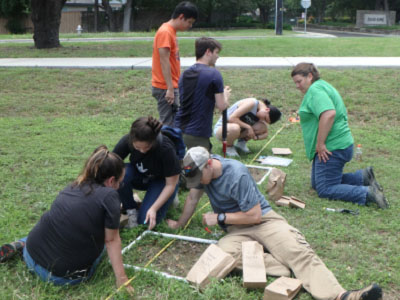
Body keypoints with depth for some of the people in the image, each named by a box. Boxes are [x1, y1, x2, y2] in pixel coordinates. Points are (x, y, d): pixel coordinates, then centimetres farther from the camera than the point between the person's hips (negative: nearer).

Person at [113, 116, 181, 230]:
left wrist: (154, 208, -28)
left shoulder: (166, 148, -33)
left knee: (146, 220, -22)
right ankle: (131, 209, -7)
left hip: (161, 181, -3)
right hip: (140, 177, 3)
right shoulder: (127, 141, -26)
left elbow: (171, 184, -22)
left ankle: (168, 198, 8)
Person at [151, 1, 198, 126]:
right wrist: (170, 89, -23)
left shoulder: (170, 31, 14)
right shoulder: (165, 32, -15)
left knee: (173, 121, 14)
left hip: (170, 87, 10)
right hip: (165, 88, -10)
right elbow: (164, 62, -21)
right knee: (168, 124, -7)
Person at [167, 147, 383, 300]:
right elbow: (193, 197, 15)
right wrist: (180, 224, 22)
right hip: (236, 230, 5)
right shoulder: (201, 168, -2)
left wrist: (219, 217, -15)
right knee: (223, 252, -30)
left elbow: (254, 215, -18)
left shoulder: (236, 174, -20)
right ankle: (286, 268, -30)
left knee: (296, 249, -29)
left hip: (263, 219, -5)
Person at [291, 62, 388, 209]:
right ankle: (363, 177, 11)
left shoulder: (315, 90, -15)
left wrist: (320, 144, -26)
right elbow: (342, 112, 26)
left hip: (332, 149, -11)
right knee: (316, 184, 18)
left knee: (325, 190, -6)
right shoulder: (322, 86, 19)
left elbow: (329, 114, -32)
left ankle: (368, 194, -12)